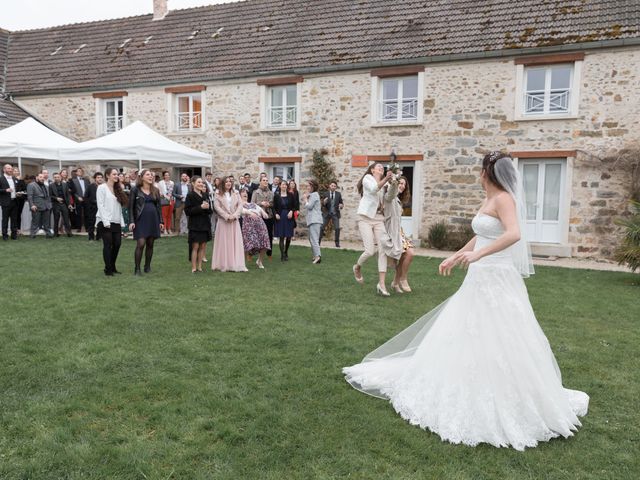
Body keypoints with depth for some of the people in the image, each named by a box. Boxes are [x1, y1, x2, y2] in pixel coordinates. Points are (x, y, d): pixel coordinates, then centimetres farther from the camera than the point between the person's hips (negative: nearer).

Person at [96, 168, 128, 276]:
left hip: (116, 222, 6)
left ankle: (112, 267, 19)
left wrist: (121, 221, 3)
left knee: (117, 244, 4)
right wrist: (106, 221, -17)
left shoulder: (118, 189, 16)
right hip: (105, 222, -6)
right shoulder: (102, 187, -3)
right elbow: (100, 205, -9)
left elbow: (120, 205, 12)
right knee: (108, 244, -3)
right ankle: (108, 269, 7)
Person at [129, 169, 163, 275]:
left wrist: (161, 221, 8)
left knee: (150, 244, 7)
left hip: (153, 220, 4)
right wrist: (132, 221, -10)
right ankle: (137, 269, -2)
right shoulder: (135, 190, -1)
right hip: (140, 220, -4)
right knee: (140, 244, -11)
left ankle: (147, 266, 20)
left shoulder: (155, 190, 10)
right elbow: (131, 206, -2)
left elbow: (158, 206, 13)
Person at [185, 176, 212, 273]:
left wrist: (208, 207, -9)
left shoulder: (205, 195, 11)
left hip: (205, 224, 5)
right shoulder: (190, 195, -5)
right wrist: (200, 207, -19)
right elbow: (187, 211, -12)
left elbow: (210, 210, 14)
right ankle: (194, 268, 6)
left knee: (203, 246, 7)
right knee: (195, 246, -2)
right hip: (195, 225, -5)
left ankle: (199, 266, 16)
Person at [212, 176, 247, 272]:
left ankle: (236, 264, 3)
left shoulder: (236, 194, 10)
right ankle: (224, 265, 2)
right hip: (223, 221, -2)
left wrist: (234, 215, -12)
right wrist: (227, 216, -15)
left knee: (236, 242, 1)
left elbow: (240, 205, 2)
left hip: (234, 221, 3)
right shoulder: (218, 195, 2)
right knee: (224, 243, -1)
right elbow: (217, 207, -7)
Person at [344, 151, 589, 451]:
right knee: (463, 335, 14)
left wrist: (477, 255, -36)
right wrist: (454, 258, 28)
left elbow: (514, 234, -29)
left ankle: (512, 405, 12)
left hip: (497, 280, -9)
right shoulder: (489, 201, 14)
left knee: (500, 343, -3)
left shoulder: (504, 198, -13)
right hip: (480, 279, 9)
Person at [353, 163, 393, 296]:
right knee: (370, 251, -14)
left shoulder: (383, 183, 25)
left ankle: (381, 284, -8)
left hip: (379, 219, 6)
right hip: (366, 218, -6)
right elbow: (373, 189, -18)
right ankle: (357, 267, 19)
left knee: (383, 250, -8)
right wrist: (386, 179, -30)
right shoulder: (367, 178, 4)